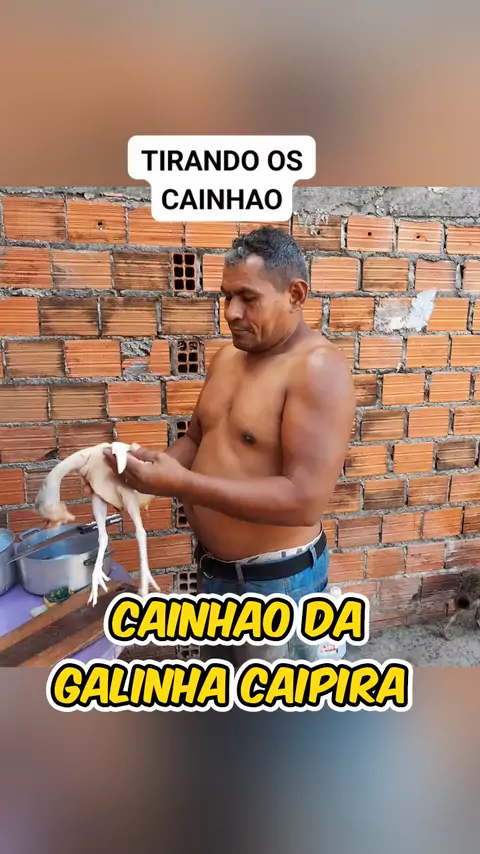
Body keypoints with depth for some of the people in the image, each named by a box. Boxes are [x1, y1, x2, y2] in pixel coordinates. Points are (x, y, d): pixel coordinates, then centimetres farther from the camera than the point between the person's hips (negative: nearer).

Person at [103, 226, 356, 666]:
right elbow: (198, 439, 12)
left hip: (277, 579, -7)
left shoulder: (319, 368, -23)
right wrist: (154, 464, -9)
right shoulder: (228, 356, 3)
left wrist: (181, 484, -31)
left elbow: (305, 500, -30)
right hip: (215, 568, 8)